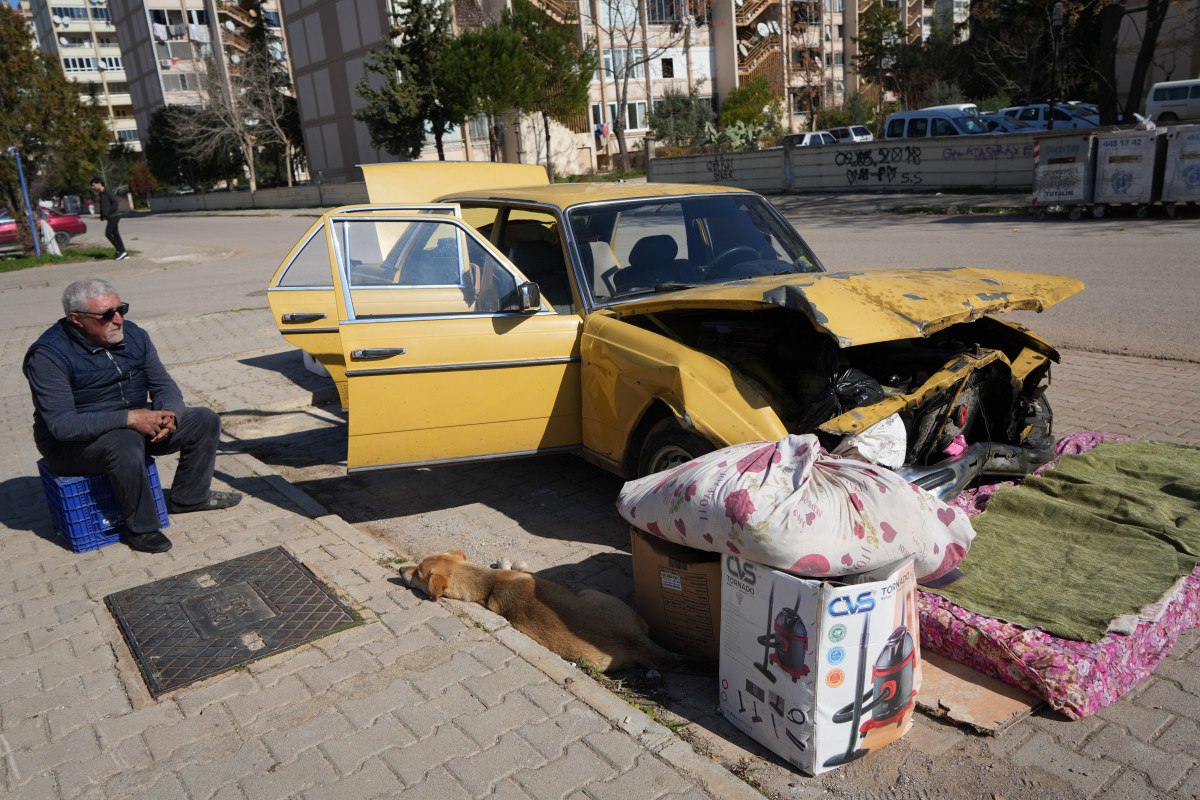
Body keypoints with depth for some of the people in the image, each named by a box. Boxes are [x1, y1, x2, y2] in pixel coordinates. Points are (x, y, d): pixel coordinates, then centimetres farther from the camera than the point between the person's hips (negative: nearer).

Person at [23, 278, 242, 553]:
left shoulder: (133, 335, -3)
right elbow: (61, 424, -30)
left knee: (205, 421, -1)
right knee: (126, 443, -39)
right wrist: (129, 418, -38)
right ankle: (141, 529, -21)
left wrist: (168, 413, -23)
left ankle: (188, 498, 15)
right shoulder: (48, 355, -22)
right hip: (71, 444, -7)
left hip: (136, 423, 7)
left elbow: (164, 385, 1)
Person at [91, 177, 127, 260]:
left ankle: (121, 251, -6)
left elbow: (115, 203, -21)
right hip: (111, 216, 9)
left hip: (114, 216, -9)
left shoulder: (107, 192, -14)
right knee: (115, 234, 9)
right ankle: (123, 253, 11)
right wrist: (102, 215, 8)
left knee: (108, 234, -10)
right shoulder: (100, 193, 14)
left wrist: (108, 213, -19)